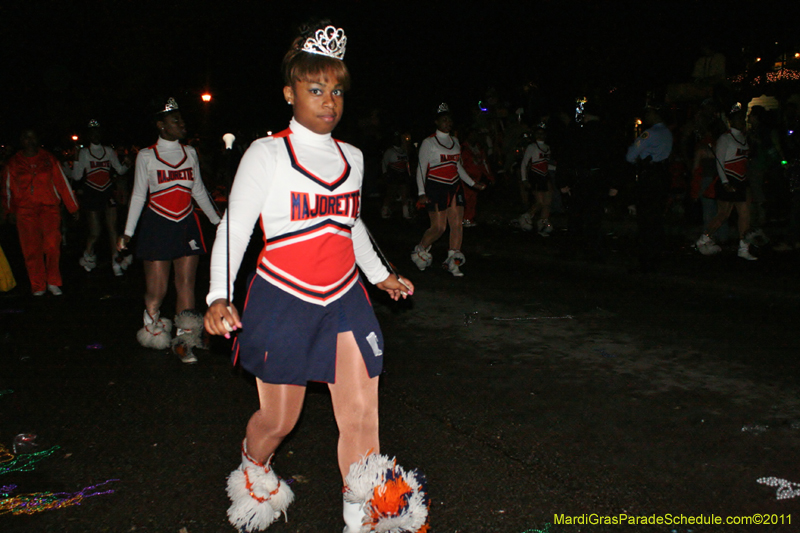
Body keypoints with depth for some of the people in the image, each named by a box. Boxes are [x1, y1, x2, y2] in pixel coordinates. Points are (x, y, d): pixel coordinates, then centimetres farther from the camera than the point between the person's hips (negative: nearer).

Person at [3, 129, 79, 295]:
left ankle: (53, 282, 1)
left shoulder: (49, 159, 9)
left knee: (52, 244, -15)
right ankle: (38, 286, 10)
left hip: (49, 208, -1)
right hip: (25, 211, 1)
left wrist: (73, 207, 11)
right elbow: (9, 189, 17)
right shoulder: (14, 163, 12)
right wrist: (10, 210, 10)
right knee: (31, 248, -1)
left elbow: (62, 183, 10)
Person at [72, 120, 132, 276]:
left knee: (112, 227, -7)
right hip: (91, 194, -2)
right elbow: (77, 177, -2)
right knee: (94, 232, -2)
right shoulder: (84, 152, 2)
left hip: (107, 193, 2)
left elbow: (120, 170, 11)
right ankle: (88, 255, 24)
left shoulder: (109, 151, 9)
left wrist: (126, 165, -10)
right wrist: (76, 160, -15)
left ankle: (116, 261, -6)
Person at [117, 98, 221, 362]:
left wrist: (217, 220, 20)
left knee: (186, 283, 0)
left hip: (187, 224, 3)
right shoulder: (146, 156, 1)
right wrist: (128, 232, 0)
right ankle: (152, 330, 21)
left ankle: (183, 340, 6)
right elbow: (138, 195, 4)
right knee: (157, 288, -3)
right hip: (157, 225, -3)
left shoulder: (190, 152, 10)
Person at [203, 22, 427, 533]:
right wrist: (220, 296, -18)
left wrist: (380, 274, 27)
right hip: (283, 300, -4)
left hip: (345, 299, 4)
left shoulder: (352, 157, 11)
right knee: (279, 419, 8)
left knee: (362, 414, -2)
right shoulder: (268, 153, -4)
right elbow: (234, 227, -6)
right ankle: (253, 472, 43)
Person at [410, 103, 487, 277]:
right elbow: (421, 168, -5)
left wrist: (473, 184, 21)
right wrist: (422, 193, -14)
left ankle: (453, 261, 4)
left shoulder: (455, 141, 16)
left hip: (455, 187, 6)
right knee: (439, 227, -8)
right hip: (436, 188, -6)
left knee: (457, 224, -3)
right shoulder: (428, 143, -3)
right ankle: (420, 252, 17)